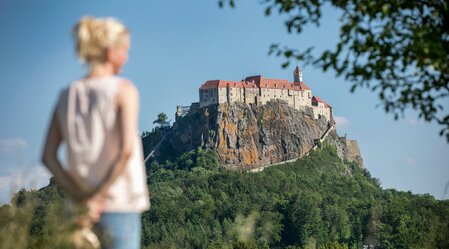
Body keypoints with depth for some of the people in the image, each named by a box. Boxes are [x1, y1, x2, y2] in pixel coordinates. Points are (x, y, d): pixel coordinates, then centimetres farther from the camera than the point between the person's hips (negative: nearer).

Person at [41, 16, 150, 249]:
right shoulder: (123, 89, -9)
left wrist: (78, 194, -2)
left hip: (83, 205, 5)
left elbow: (48, 156, 2)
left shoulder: (67, 95, 6)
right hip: (120, 204, -5)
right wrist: (98, 195, -14)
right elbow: (126, 150, -20)